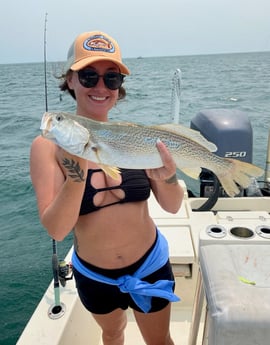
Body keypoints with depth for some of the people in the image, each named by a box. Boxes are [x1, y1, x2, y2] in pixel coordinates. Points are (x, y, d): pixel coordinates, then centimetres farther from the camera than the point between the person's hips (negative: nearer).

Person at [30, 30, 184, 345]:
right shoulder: (49, 146, -16)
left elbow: (172, 207, -9)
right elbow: (56, 230, -22)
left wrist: (167, 176, -30)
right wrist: (77, 173, -37)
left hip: (150, 265, 1)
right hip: (93, 275, 0)